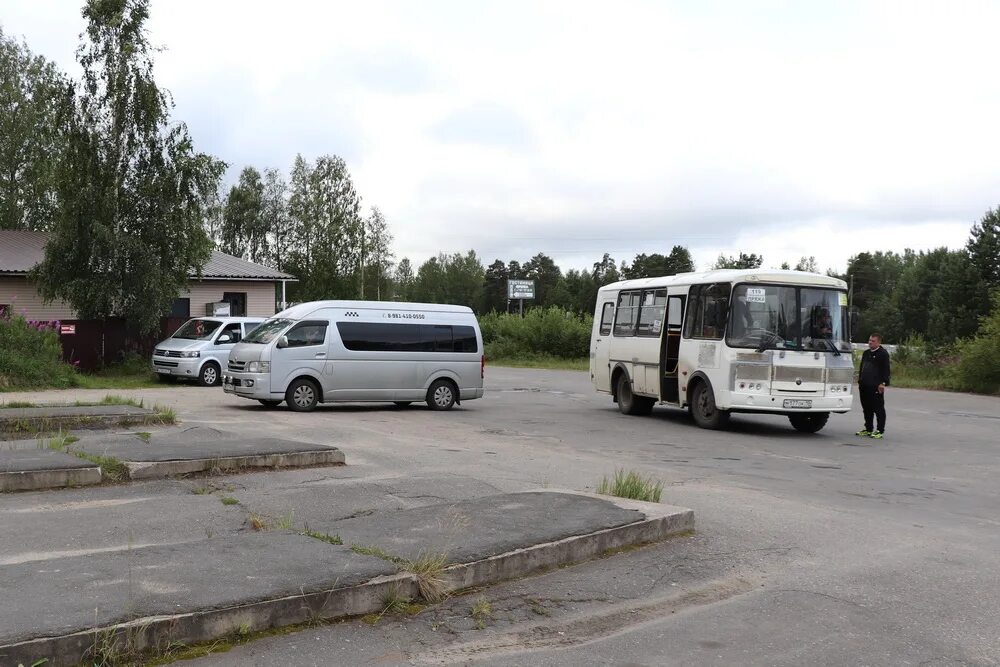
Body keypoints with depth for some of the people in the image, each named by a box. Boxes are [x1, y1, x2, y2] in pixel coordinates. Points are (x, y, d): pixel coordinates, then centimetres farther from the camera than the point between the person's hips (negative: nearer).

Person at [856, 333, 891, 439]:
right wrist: (860, 382, 20)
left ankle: (880, 430, 1)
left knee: (879, 409, -2)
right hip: (864, 386, 8)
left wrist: (883, 383, -17)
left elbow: (885, 370, -10)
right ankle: (868, 429, 21)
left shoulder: (883, 354, -5)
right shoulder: (866, 353, 19)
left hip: (876, 387, -8)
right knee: (867, 409, 12)